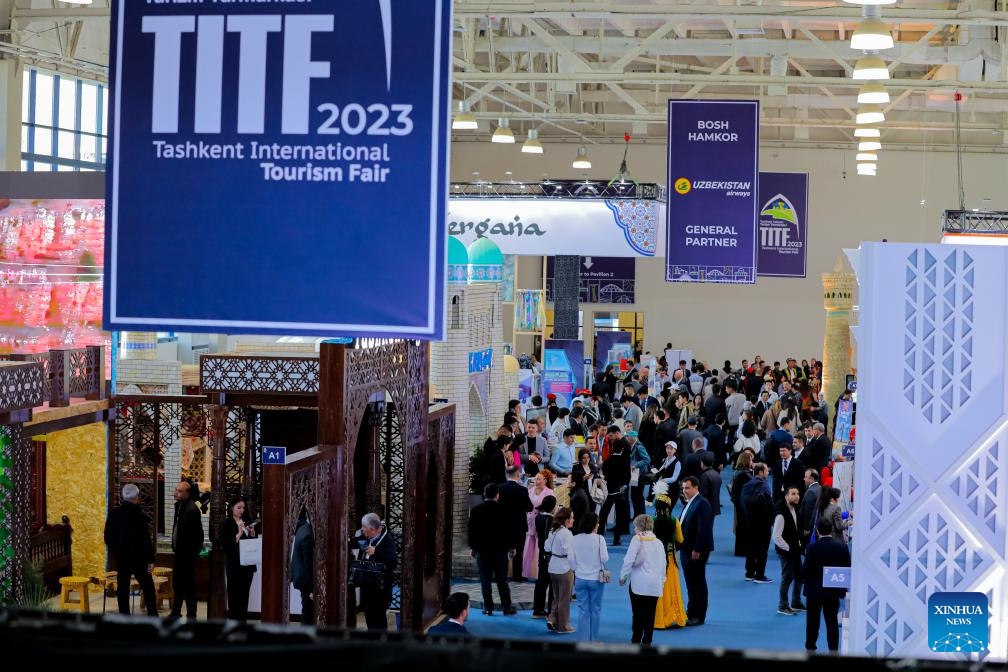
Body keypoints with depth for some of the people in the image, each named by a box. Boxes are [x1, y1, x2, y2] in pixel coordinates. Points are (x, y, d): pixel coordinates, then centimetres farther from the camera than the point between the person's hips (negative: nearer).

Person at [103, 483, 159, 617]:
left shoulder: (113, 513, -1)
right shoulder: (140, 516, -15)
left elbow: (108, 537, 5)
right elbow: (146, 540, -15)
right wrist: (151, 559, -9)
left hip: (120, 557, 4)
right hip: (138, 558, -4)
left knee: (122, 588, 8)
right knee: (148, 587, 7)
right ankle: (152, 615, 4)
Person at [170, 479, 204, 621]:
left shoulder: (192, 510, -20)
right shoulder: (179, 505, 7)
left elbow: (197, 534, -20)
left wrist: (193, 553, -19)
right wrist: (175, 545, 12)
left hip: (187, 554, -9)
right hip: (180, 552, 9)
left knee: (188, 585, -3)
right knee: (177, 583, 16)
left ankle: (191, 616, 4)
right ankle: (175, 613, 27)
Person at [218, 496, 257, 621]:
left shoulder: (247, 521, 9)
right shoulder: (226, 523, -4)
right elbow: (224, 544, -11)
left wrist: (252, 533, -5)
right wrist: (238, 535, -19)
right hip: (234, 565, -4)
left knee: (244, 593, 6)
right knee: (234, 594, -2)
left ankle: (243, 619, 12)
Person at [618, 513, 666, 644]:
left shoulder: (637, 539, -5)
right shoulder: (658, 542, 10)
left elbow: (629, 560, -9)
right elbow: (663, 565, 12)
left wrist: (623, 576, 2)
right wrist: (661, 580, 20)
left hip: (639, 583, -4)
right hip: (655, 585, 5)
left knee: (638, 614, -1)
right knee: (650, 615, 7)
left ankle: (636, 642, -1)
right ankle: (647, 642, 10)